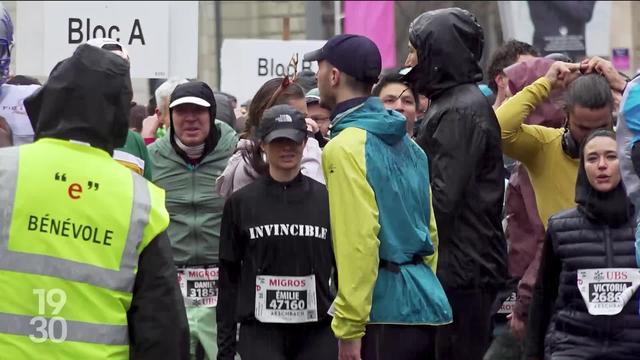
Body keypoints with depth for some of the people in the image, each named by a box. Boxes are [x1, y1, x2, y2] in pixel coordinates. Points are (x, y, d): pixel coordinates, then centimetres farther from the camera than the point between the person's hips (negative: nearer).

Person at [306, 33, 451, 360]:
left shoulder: (346, 148, -11)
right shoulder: (407, 144, 14)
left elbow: (358, 241, -18)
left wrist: (349, 327, -17)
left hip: (385, 311, -9)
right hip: (423, 303, 9)